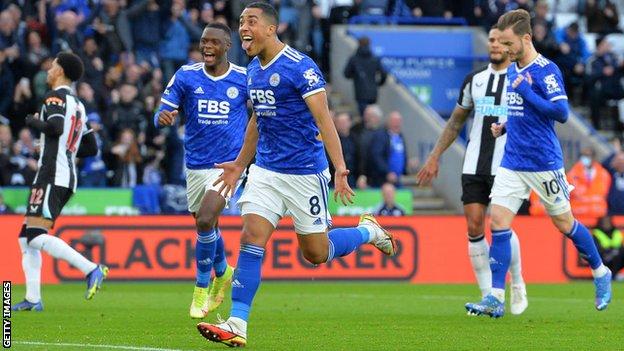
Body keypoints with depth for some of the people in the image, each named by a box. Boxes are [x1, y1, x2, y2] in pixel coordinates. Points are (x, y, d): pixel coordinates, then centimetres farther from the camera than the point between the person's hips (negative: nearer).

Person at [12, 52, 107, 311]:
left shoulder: (56, 97, -4)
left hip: (51, 175, -10)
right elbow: (91, 148, 24)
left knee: (36, 236, -19)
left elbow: (55, 127, -23)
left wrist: (34, 122, -5)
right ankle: (33, 299, 6)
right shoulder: (78, 105, 22)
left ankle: (91, 269, -29)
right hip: (68, 177, 10)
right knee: (26, 237, 11)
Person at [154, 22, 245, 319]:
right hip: (196, 166, 3)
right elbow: (162, 114, -6)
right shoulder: (186, 76, -3)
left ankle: (201, 289, -4)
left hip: (229, 164, -3)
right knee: (208, 228, 15)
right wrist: (163, 117, -29)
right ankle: (223, 272, 46)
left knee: (205, 222, -20)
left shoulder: (244, 79, -4)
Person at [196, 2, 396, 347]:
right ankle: (236, 326, -11)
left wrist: (340, 168, -29)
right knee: (252, 238, -9)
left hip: (304, 171, -6)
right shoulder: (253, 70, 8)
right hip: (265, 170, 6)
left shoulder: (300, 67, -15)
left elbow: (323, 119, -20)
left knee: (316, 253, 4)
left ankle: (368, 231, 32)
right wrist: (239, 164, 28)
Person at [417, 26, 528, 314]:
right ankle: (489, 297, 3)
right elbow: (455, 122, 20)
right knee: (474, 228, -4)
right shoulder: (474, 80, 12)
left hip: (506, 167, -4)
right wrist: (434, 157, 17)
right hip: (474, 167, 4)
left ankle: (517, 284, 14)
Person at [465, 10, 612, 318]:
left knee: (565, 224, 7)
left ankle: (601, 274, 30)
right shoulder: (512, 70, 11)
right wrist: (504, 127, 7)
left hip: (544, 164, -7)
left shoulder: (546, 70, -13)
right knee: (499, 223, -6)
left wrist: (526, 91, -22)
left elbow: (561, 112, -20)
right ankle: (496, 298, -8)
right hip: (512, 163, 7)